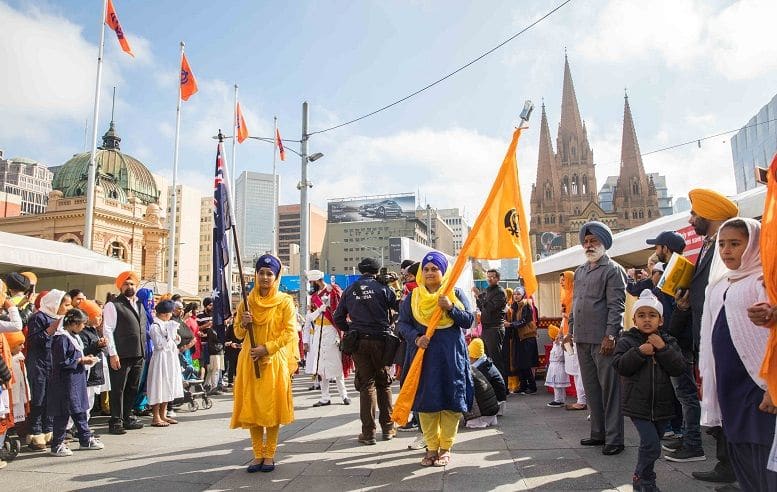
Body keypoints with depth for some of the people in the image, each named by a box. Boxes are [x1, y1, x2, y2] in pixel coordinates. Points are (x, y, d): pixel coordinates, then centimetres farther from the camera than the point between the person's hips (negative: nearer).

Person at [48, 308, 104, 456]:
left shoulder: (74, 336, 13)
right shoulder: (61, 338, -17)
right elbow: (62, 362, -20)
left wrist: (84, 359, 5)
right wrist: (81, 360, -14)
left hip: (77, 380, 10)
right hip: (65, 382, -10)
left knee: (80, 411, 15)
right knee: (63, 413, 0)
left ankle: (86, 439, 24)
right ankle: (57, 445, 11)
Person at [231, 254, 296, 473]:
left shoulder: (284, 301, -2)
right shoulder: (247, 301, 9)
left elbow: (290, 332, -6)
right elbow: (238, 334, 14)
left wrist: (266, 348, -15)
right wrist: (243, 324, -8)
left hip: (274, 361, -3)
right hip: (250, 361, 3)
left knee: (272, 406, 2)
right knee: (251, 406, 5)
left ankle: (269, 455, 14)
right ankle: (258, 454, 17)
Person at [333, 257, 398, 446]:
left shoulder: (349, 290, 6)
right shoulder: (383, 288, -2)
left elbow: (338, 318, 9)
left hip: (358, 341, 1)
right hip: (381, 340, -1)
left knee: (366, 384, 8)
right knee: (384, 383, 13)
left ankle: (368, 432, 8)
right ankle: (388, 428, 19)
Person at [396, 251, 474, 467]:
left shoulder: (456, 294, 5)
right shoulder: (412, 297, 7)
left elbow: (469, 320, 1)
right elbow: (403, 323, 5)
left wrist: (450, 307, -15)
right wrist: (416, 338, -14)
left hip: (451, 355, -1)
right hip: (423, 354, 1)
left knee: (451, 400, 2)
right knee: (426, 400, 3)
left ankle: (446, 447, 17)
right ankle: (432, 447, 19)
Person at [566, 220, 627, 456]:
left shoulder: (613, 269, -4)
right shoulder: (579, 271, 18)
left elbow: (616, 306, -11)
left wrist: (610, 335, -18)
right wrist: (571, 329, 16)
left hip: (603, 339, -7)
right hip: (582, 339, 7)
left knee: (609, 388, -1)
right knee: (591, 388, 13)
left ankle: (614, 438, 7)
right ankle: (598, 432, 24)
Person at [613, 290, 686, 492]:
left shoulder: (668, 342, 4)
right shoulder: (626, 341, -5)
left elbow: (679, 368, -6)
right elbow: (620, 366, -13)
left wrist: (663, 349, -17)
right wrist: (639, 352, -22)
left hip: (662, 404, 4)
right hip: (638, 404, -4)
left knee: (652, 444, 15)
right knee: (651, 445, -12)